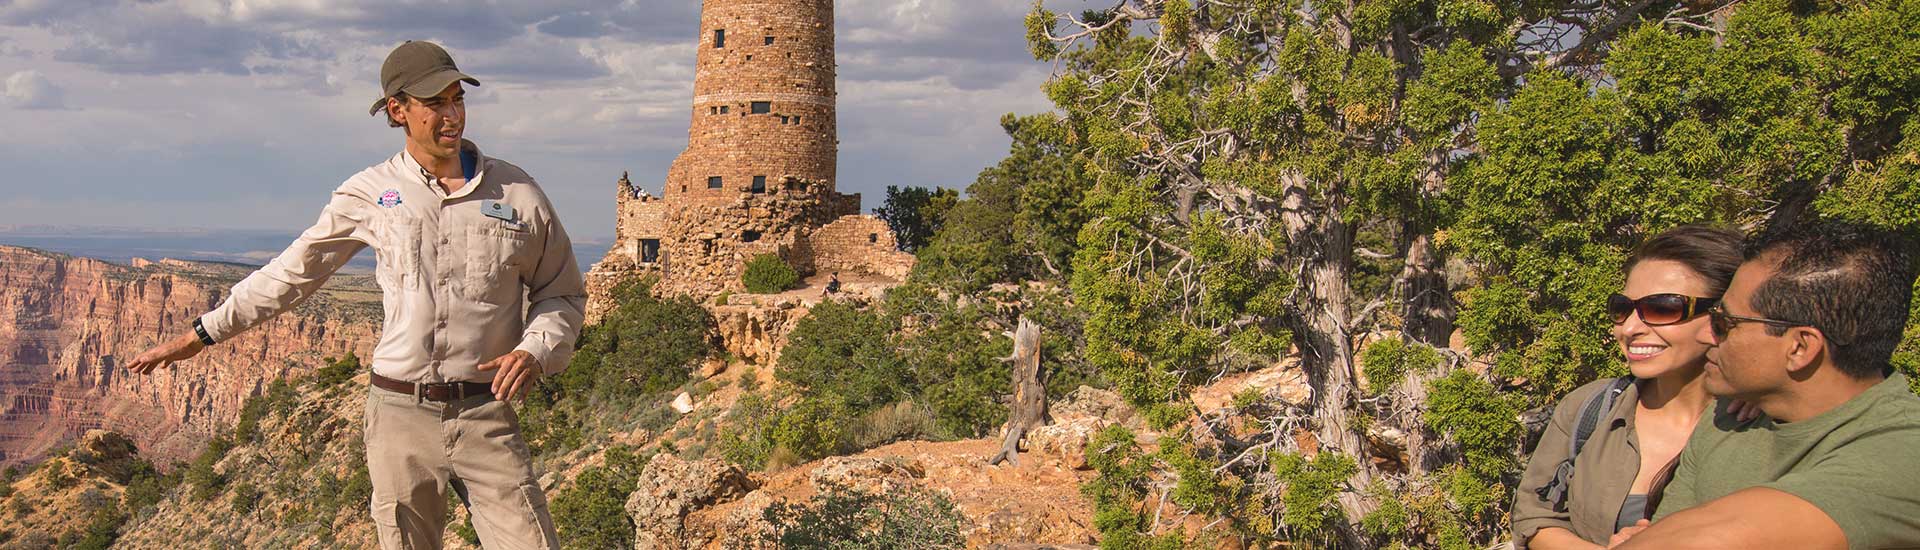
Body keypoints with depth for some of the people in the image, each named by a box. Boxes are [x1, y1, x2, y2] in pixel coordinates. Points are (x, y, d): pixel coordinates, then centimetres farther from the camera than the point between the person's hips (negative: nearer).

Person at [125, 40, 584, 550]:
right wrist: (201, 335, 17)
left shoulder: (517, 191, 2)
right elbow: (292, 272, 15)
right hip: (400, 413, 1)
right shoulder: (369, 193, 3)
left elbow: (562, 294, 11)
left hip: (486, 416, 0)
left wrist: (534, 351, -8)